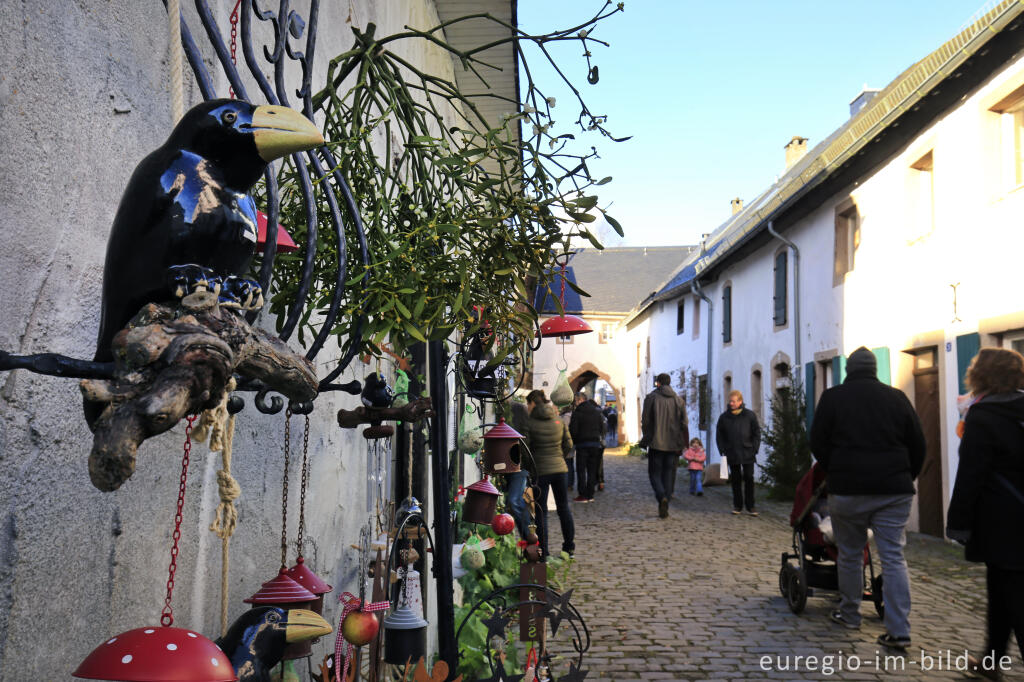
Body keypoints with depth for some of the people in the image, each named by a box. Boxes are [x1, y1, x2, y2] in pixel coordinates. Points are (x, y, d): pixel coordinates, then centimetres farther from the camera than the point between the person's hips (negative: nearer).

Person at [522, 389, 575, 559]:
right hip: (560, 469, 4)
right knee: (564, 508, 17)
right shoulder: (559, 420, 3)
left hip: (539, 471, -4)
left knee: (541, 511, 4)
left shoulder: (529, 423, -10)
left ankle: (542, 550, 6)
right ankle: (569, 546, 24)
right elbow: (568, 444, 6)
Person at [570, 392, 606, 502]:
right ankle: (590, 495, 10)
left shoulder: (577, 412, -8)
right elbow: (602, 428, 12)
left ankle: (583, 495, -2)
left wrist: (574, 442, 6)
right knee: (592, 470, 9)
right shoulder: (597, 412, 8)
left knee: (581, 470, 1)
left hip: (582, 444, -5)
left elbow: (573, 430, -9)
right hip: (596, 444, 5)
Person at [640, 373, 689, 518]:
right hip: (673, 445, 3)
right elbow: (684, 425, 3)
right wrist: (682, 444, 7)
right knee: (669, 474, 10)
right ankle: (664, 507, 8)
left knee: (655, 473, 6)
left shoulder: (651, 397, -3)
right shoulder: (679, 400, 7)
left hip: (656, 444, -3)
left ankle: (662, 497, -20)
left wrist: (646, 439, 8)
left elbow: (645, 422, -5)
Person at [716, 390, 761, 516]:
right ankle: (737, 506, 14)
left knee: (749, 479, 2)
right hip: (732, 455, 1)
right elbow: (719, 436, 9)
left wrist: (754, 450, -4)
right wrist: (723, 451, 0)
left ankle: (750, 506, 10)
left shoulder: (750, 415, 1)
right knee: (735, 480, 7)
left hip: (747, 454, -1)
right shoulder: (724, 417, 4)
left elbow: (757, 433, 4)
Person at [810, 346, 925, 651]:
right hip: (894, 490, 2)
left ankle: (849, 614, 25)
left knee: (850, 554, 13)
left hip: (848, 489, -2)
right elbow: (918, 446, 9)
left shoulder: (832, 397, 0)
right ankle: (898, 630, -2)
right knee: (894, 557, 2)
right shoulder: (897, 397, 6)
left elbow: (817, 443, 0)